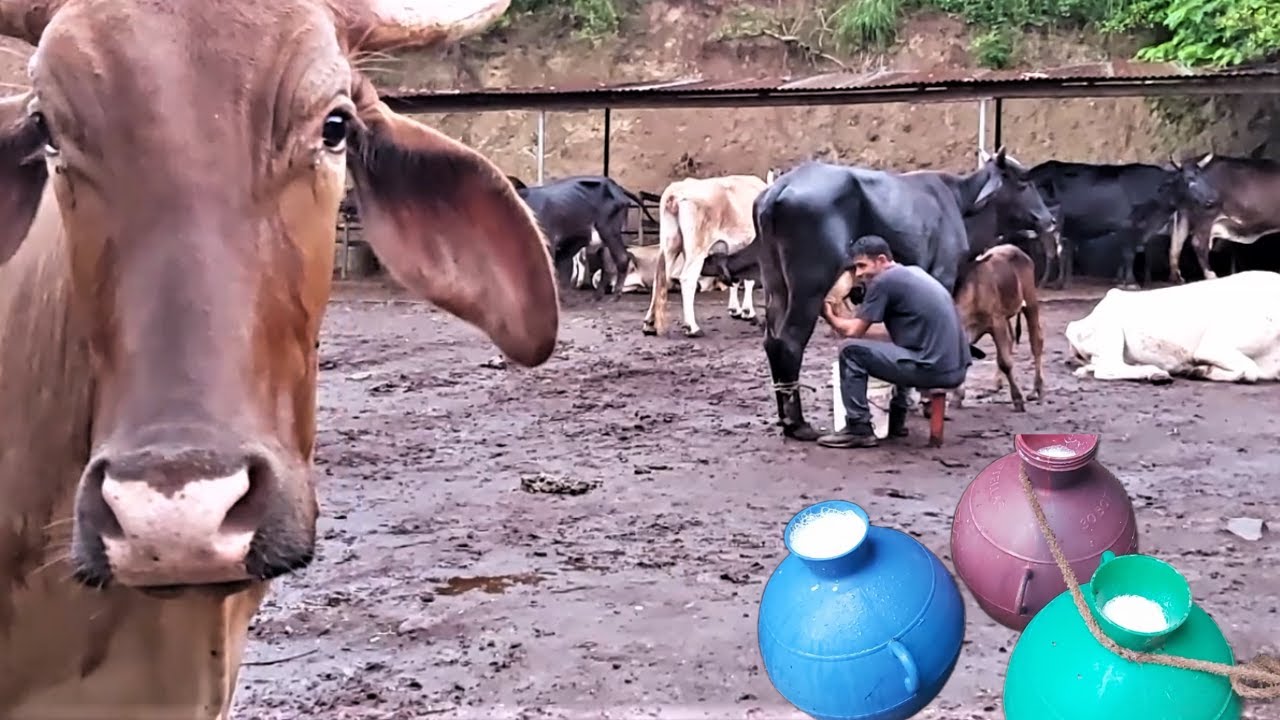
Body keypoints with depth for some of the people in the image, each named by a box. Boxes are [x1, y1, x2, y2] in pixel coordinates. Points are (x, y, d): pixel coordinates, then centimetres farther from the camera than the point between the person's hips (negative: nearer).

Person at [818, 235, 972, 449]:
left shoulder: (884, 281, -5)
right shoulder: (914, 272, 20)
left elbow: (854, 330, -1)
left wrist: (830, 316, 18)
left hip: (933, 369, -9)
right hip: (956, 368, 9)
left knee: (851, 350, -1)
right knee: (900, 348, 36)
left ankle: (858, 429, 1)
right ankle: (896, 420, 33)